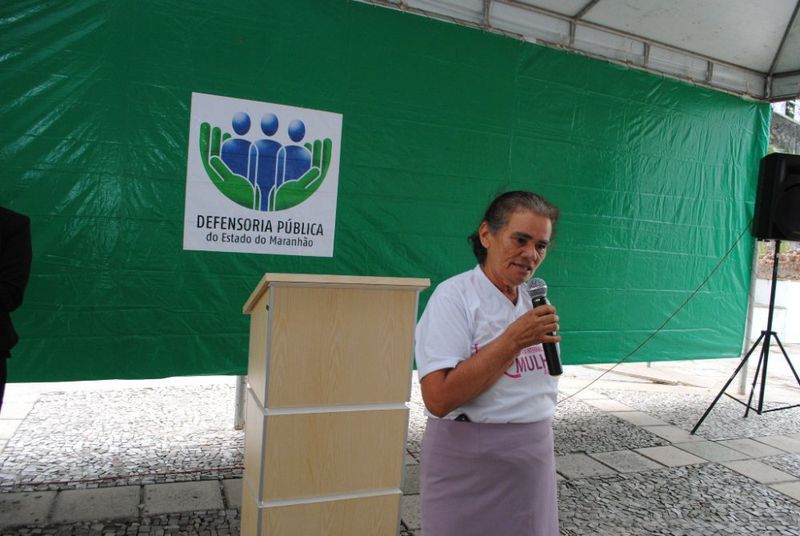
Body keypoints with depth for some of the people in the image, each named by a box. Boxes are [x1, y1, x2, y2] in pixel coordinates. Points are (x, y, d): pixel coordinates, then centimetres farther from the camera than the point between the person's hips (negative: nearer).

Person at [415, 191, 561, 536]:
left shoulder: (531, 301, 5)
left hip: (533, 460, 7)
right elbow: (438, 398, -26)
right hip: (471, 465, -6)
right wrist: (513, 341, -25)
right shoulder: (454, 296, -17)